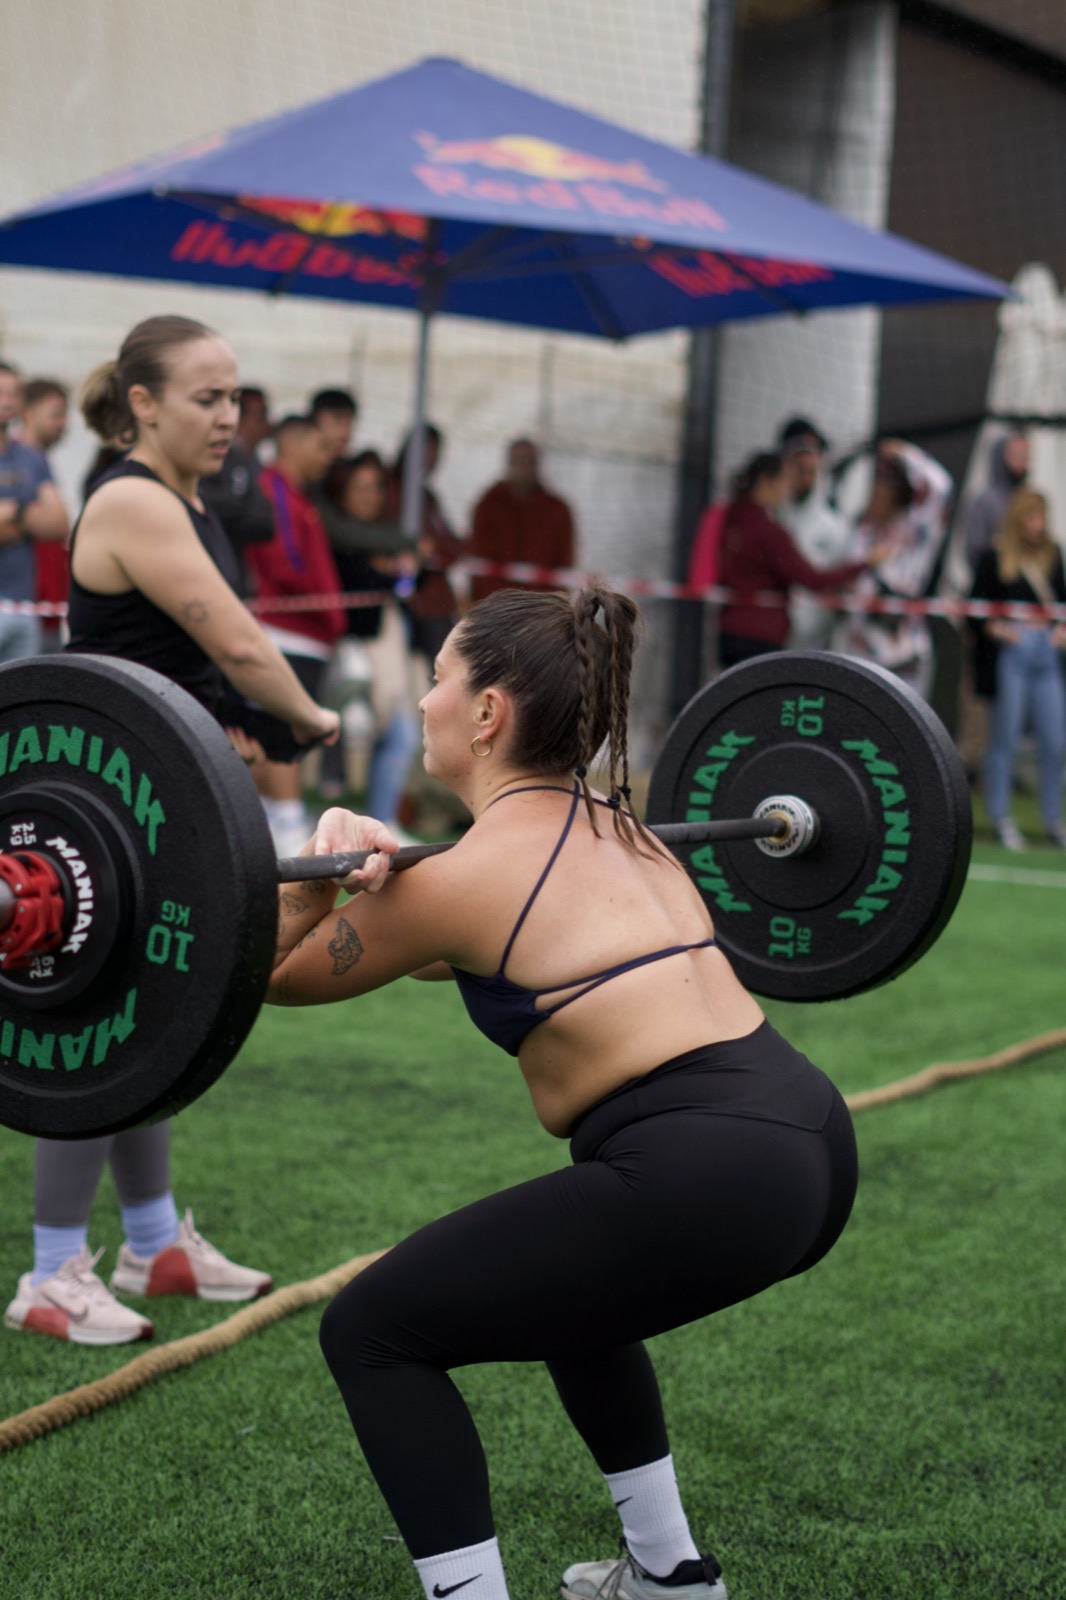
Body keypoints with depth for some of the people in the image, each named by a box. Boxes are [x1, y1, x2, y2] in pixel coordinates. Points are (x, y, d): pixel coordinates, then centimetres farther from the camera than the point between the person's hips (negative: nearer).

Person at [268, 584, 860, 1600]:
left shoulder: (472, 876, -7)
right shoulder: (616, 828, 18)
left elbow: (275, 977, 5)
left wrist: (313, 884, -9)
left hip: (703, 1180, -9)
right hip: (811, 1143, 10)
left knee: (373, 1331, 4)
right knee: (558, 1278, 36)